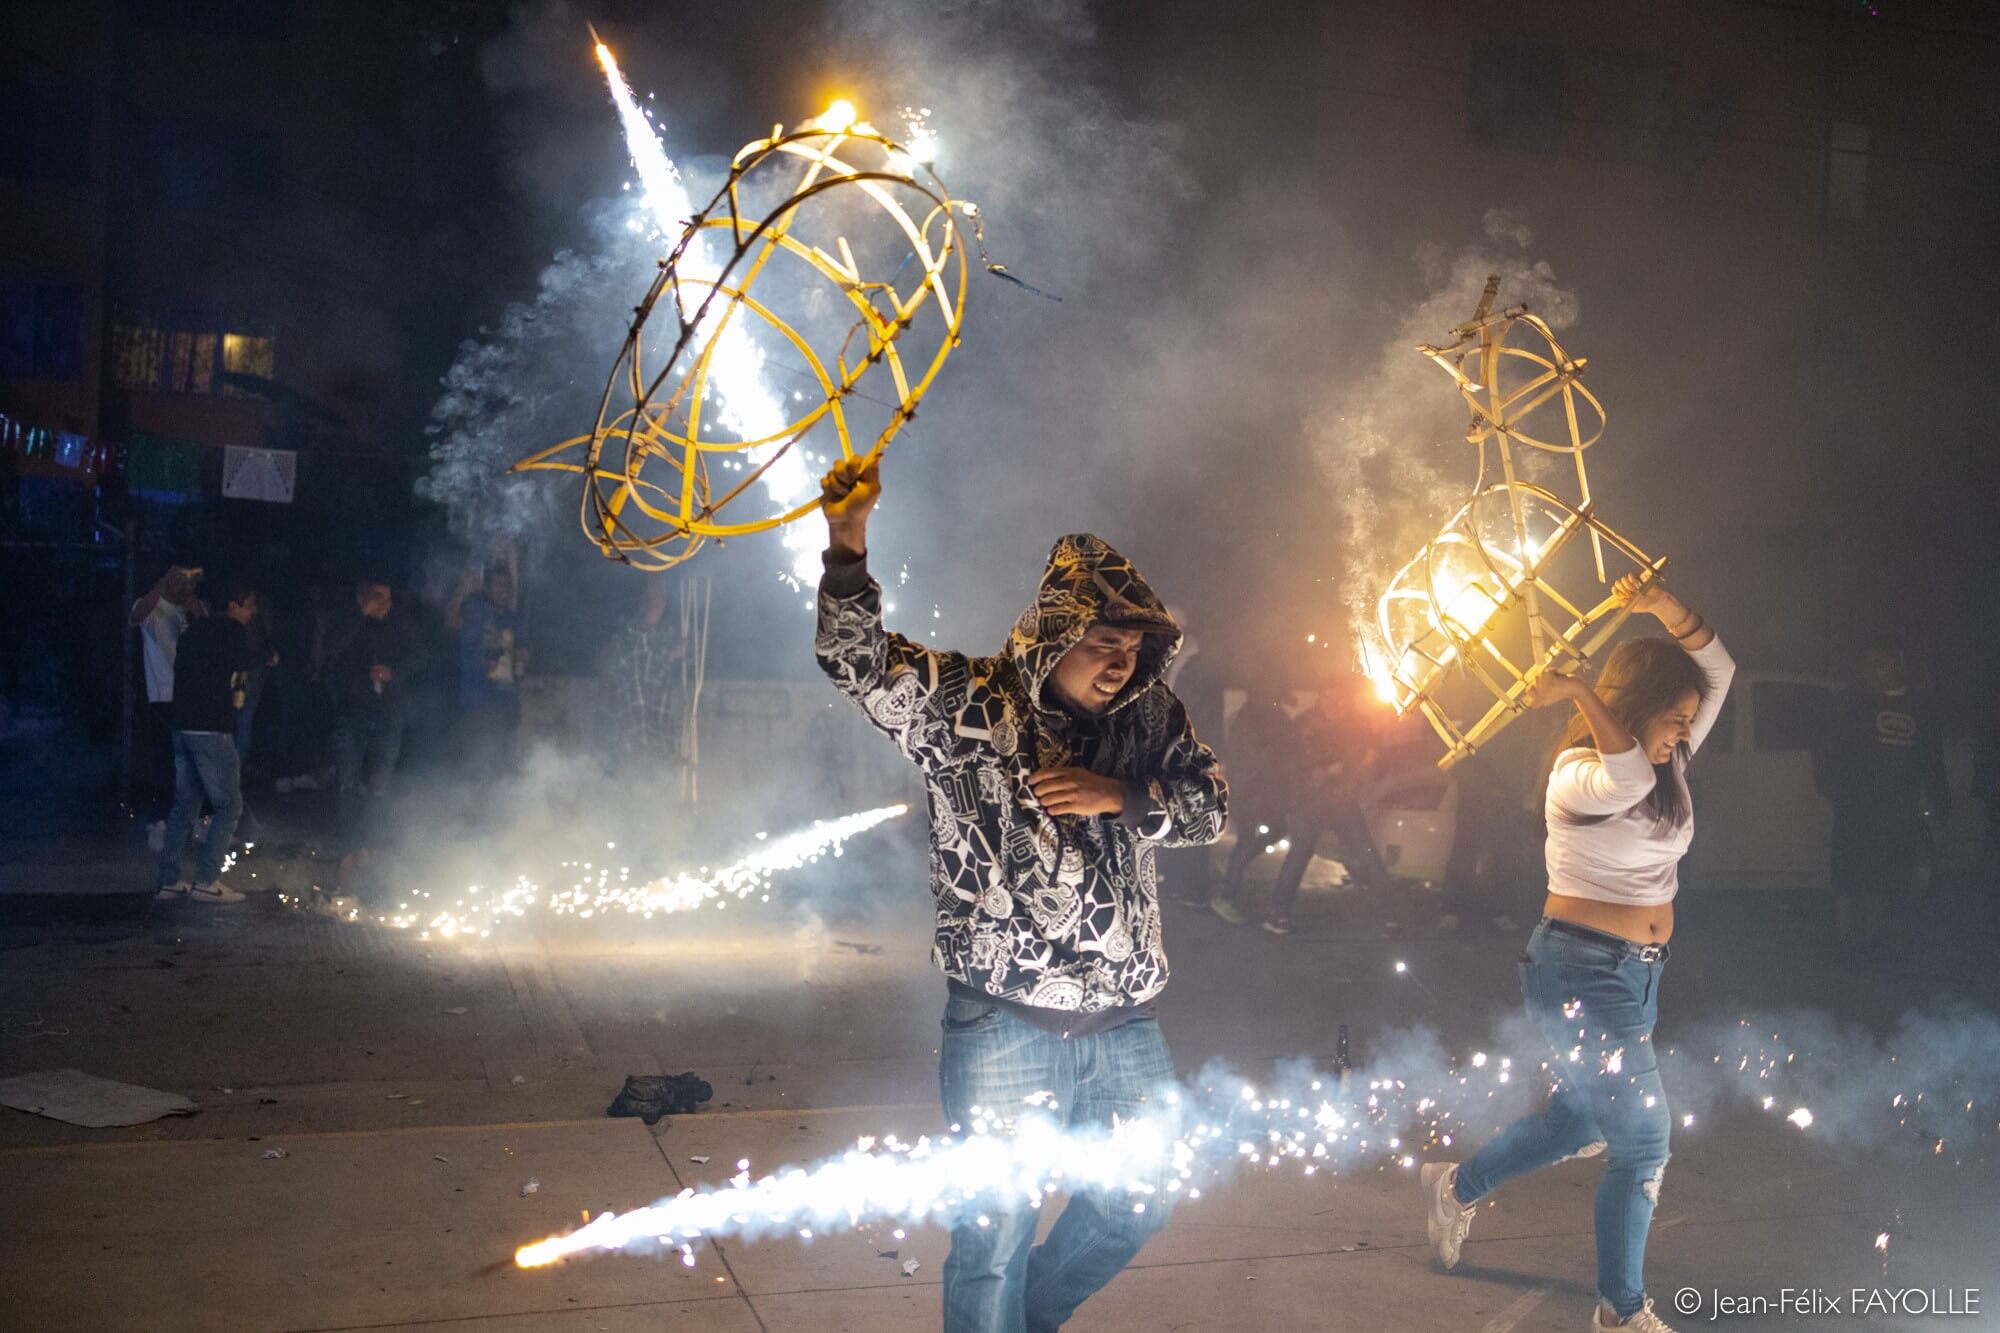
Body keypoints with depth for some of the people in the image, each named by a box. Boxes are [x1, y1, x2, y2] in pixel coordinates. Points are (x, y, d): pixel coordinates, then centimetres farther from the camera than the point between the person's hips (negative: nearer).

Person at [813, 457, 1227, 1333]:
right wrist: (847, 544, -34)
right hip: (1006, 1029, -5)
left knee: (1139, 1203, 21)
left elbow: (1210, 807, 2)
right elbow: (858, 661, -20)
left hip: (1125, 1026, 6)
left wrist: (1121, 795, -15)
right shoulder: (965, 707, -9)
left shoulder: (1148, 717, 5)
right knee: (997, 1231, 4)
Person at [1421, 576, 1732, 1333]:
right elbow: (1625, 780, -40)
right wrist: (1581, 696, -28)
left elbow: (1718, 668, 4)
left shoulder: (1666, 766, 6)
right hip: (1580, 974, -9)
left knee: (1580, 1121, 21)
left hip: (1636, 975, 9)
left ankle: (1457, 1187, 41)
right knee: (1644, 1144, -2)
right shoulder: (1578, 775, -17)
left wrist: (1663, 607, -11)